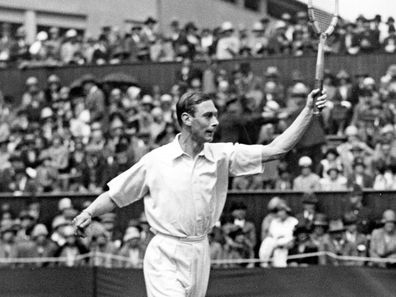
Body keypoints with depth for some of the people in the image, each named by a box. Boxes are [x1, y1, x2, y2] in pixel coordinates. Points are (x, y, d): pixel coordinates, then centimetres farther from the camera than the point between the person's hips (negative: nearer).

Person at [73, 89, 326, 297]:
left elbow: (277, 149, -4)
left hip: (200, 254, 4)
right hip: (165, 255, -4)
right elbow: (115, 196, 5)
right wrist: (89, 213, -12)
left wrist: (309, 111, -11)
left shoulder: (222, 156, 2)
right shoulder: (156, 160, -4)